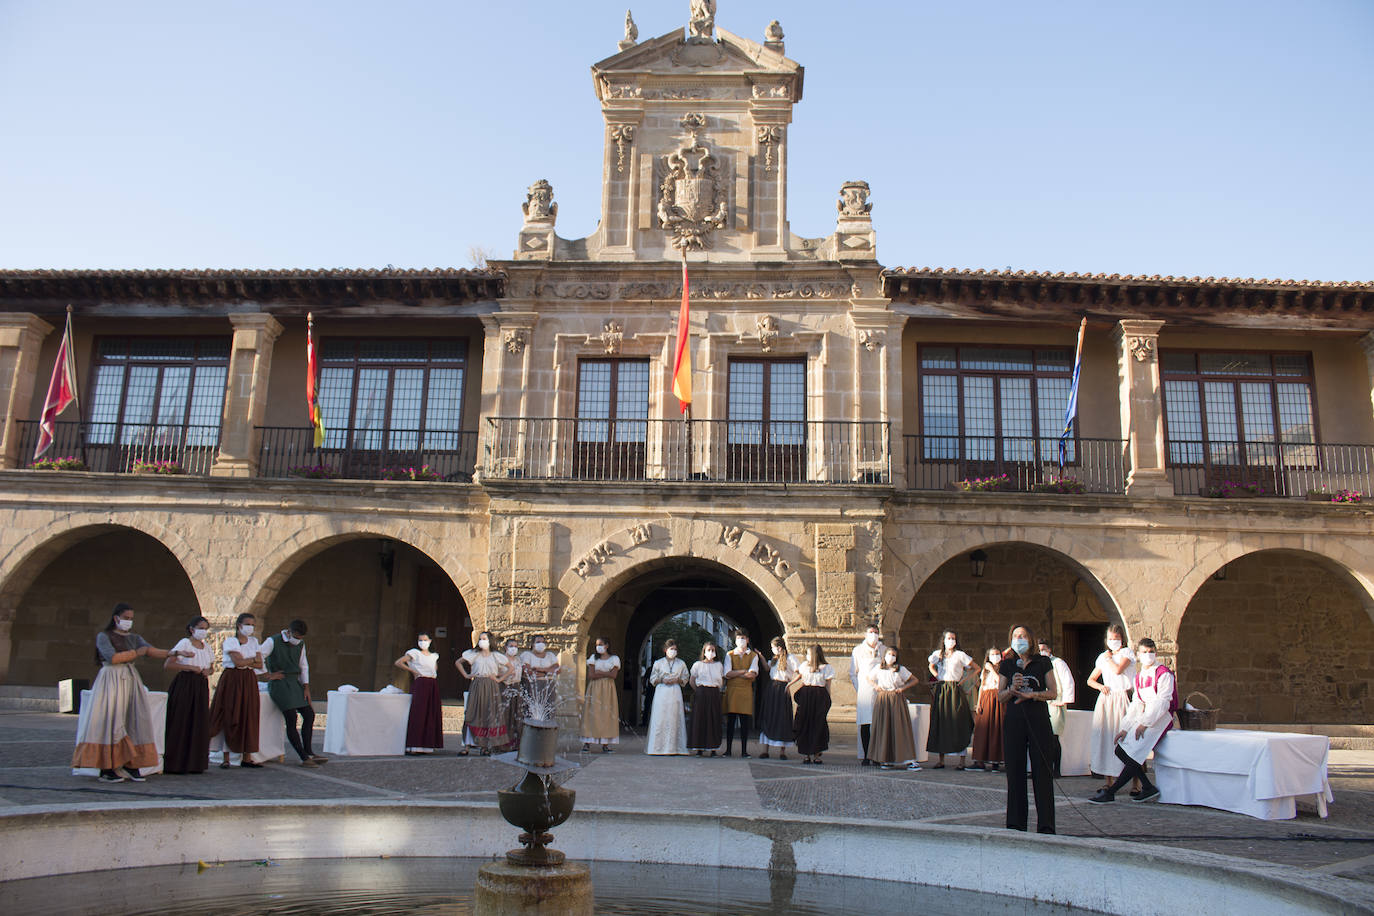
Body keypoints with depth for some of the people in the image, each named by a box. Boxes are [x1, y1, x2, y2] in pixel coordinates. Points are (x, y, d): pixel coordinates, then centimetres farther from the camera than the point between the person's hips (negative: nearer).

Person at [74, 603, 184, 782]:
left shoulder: (134, 638, 17)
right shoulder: (103, 636, 1)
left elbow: (152, 651, 2)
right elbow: (112, 657, -14)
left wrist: (174, 652, -13)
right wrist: (135, 653, -8)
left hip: (131, 680, 6)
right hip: (111, 680, -6)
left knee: (135, 720, -1)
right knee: (110, 722, -10)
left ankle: (131, 765, 1)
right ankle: (106, 769, -10)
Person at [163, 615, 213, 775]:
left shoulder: (206, 647, 13)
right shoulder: (184, 644, -6)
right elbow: (167, 666, -13)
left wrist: (207, 671, 3)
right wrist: (190, 667, -18)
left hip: (201, 687, 6)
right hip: (184, 685, -6)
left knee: (199, 724, 3)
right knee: (181, 724, -6)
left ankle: (195, 764, 9)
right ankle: (176, 764, 0)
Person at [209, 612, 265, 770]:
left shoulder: (254, 642, 13)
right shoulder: (230, 641, -2)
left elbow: (259, 664, 3)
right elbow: (238, 661, -15)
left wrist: (245, 661, -10)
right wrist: (253, 658, -3)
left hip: (249, 681, 4)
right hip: (232, 681, -4)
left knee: (249, 718, 0)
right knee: (229, 718, -4)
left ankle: (247, 758, 3)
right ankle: (226, 758, 1)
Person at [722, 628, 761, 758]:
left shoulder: (753, 655, 10)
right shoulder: (729, 654, 11)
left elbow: (753, 674, -6)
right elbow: (727, 674, -3)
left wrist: (735, 674, -7)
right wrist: (744, 671, -7)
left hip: (746, 690, 0)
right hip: (731, 690, 0)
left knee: (745, 722, -1)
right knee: (730, 721, -1)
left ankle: (744, 750, 4)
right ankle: (728, 750, 3)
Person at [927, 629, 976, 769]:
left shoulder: (960, 655, -2)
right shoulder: (937, 654, 9)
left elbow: (974, 669, 2)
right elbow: (931, 665, 28)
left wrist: (963, 679, -6)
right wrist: (937, 676, 12)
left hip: (955, 690, -4)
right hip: (941, 690, 4)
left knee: (958, 724, -5)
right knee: (940, 723, 3)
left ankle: (962, 760, -2)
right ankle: (941, 759, 9)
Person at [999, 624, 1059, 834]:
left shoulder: (1043, 663, 6)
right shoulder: (1006, 665, 11)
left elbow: (1053, 693, 4)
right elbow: (1000, 697, 10)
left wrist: (1032, 695, -11)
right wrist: (1012, 689, -10)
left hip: (1038, 720, -2)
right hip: (1014, 720, 2)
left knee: (1042, 771, -3)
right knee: (1015, 771, 2)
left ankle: (1045, 824, 2)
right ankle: (1016, 824, 10)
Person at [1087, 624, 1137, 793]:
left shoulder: (1127, 652, 4)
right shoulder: (1102, 657, 17)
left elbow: (1118, 669, -14)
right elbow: (1090, 680, 22)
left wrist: (1109, 658, 2)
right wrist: (1100, 686, 2)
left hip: (1122, 699, -5)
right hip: (1105, 699, 5)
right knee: (1106, 737, 1)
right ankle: (1109, 781, 5)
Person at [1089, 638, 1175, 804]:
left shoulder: (1164, 674, -7)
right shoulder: (1139, 676, 15)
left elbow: (1162, 702, -14)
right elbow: (1136, 704, 13)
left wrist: (1145, 724, -18)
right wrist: (1126, 727, 3)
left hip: (1161, 718, -7)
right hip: (1146, 715, 8)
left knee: (1134, 752, -19)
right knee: (1120, 750, -8)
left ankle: (1111, 792, -14)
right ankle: (1148, 788, -4)